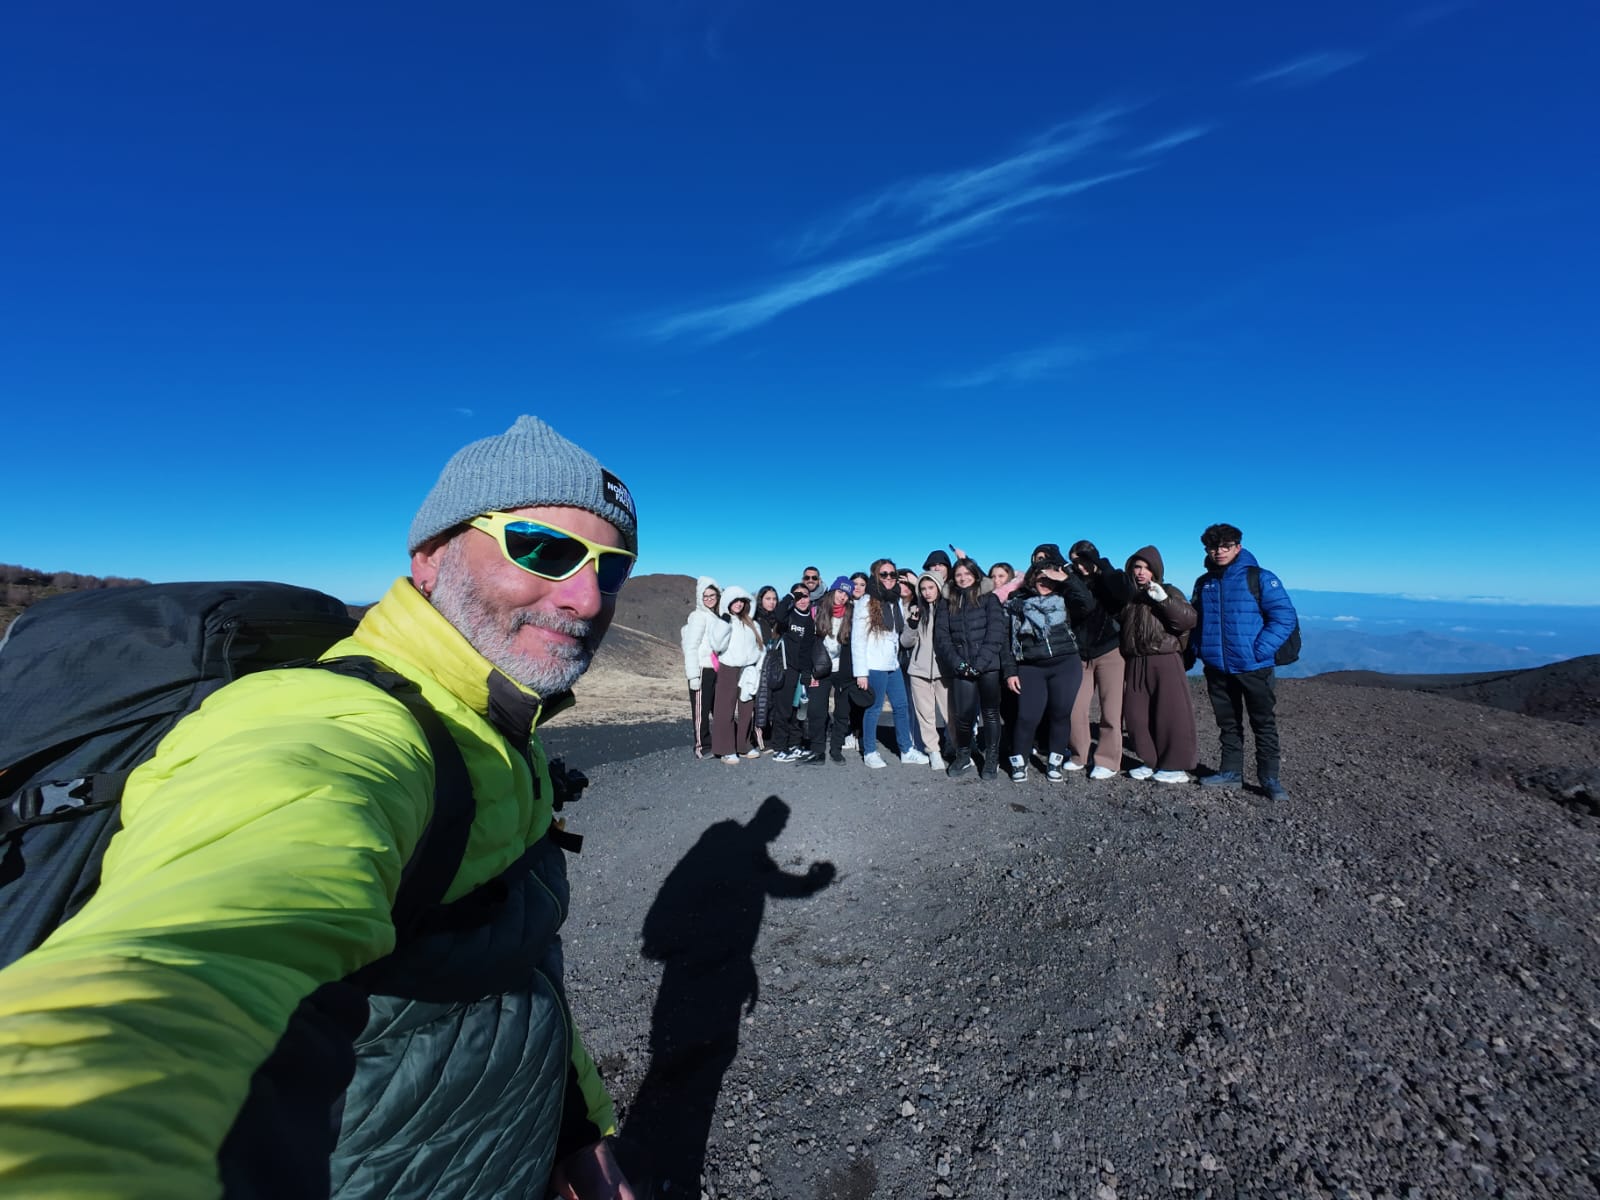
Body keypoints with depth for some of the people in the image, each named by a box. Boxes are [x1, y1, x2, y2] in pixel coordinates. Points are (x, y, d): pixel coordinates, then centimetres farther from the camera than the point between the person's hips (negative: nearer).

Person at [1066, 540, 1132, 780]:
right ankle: (1079, 756, 18)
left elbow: (1126, 593, -25)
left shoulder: (1108, 581, -3)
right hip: (1081, 655, 3)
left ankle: (1108, 761, 12)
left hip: (1109, 653, -3)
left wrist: (1102, 567, -20)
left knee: (1110, 710, 2)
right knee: (1075, 709, 2)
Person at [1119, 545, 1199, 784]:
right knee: (1136, 715, 7)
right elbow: (1121, 627, 26)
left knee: (1171, 715, -3)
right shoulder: (1129, 598, 15)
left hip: (1165, 662, -6)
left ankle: (1176, 766, 10)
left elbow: (1189, 619, -16)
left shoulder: (1169, 593, 0)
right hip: (1135, 664, 6)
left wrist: (1164, 600, -26)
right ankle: (1152, 762, 21)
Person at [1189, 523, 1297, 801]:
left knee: (1264, 724, 6)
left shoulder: (1260, 578, -6)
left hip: (1254, 667, -4)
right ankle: (1231, 772, 25)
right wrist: (1200, 649, 4)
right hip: (1217, 668, 4)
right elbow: (1195, 620, 18)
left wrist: (1260, 651, -18)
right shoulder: (1203, 583, 9)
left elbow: (1284, 617, -10)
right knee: (1228, 724, 14)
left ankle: (1269, 778, 17)